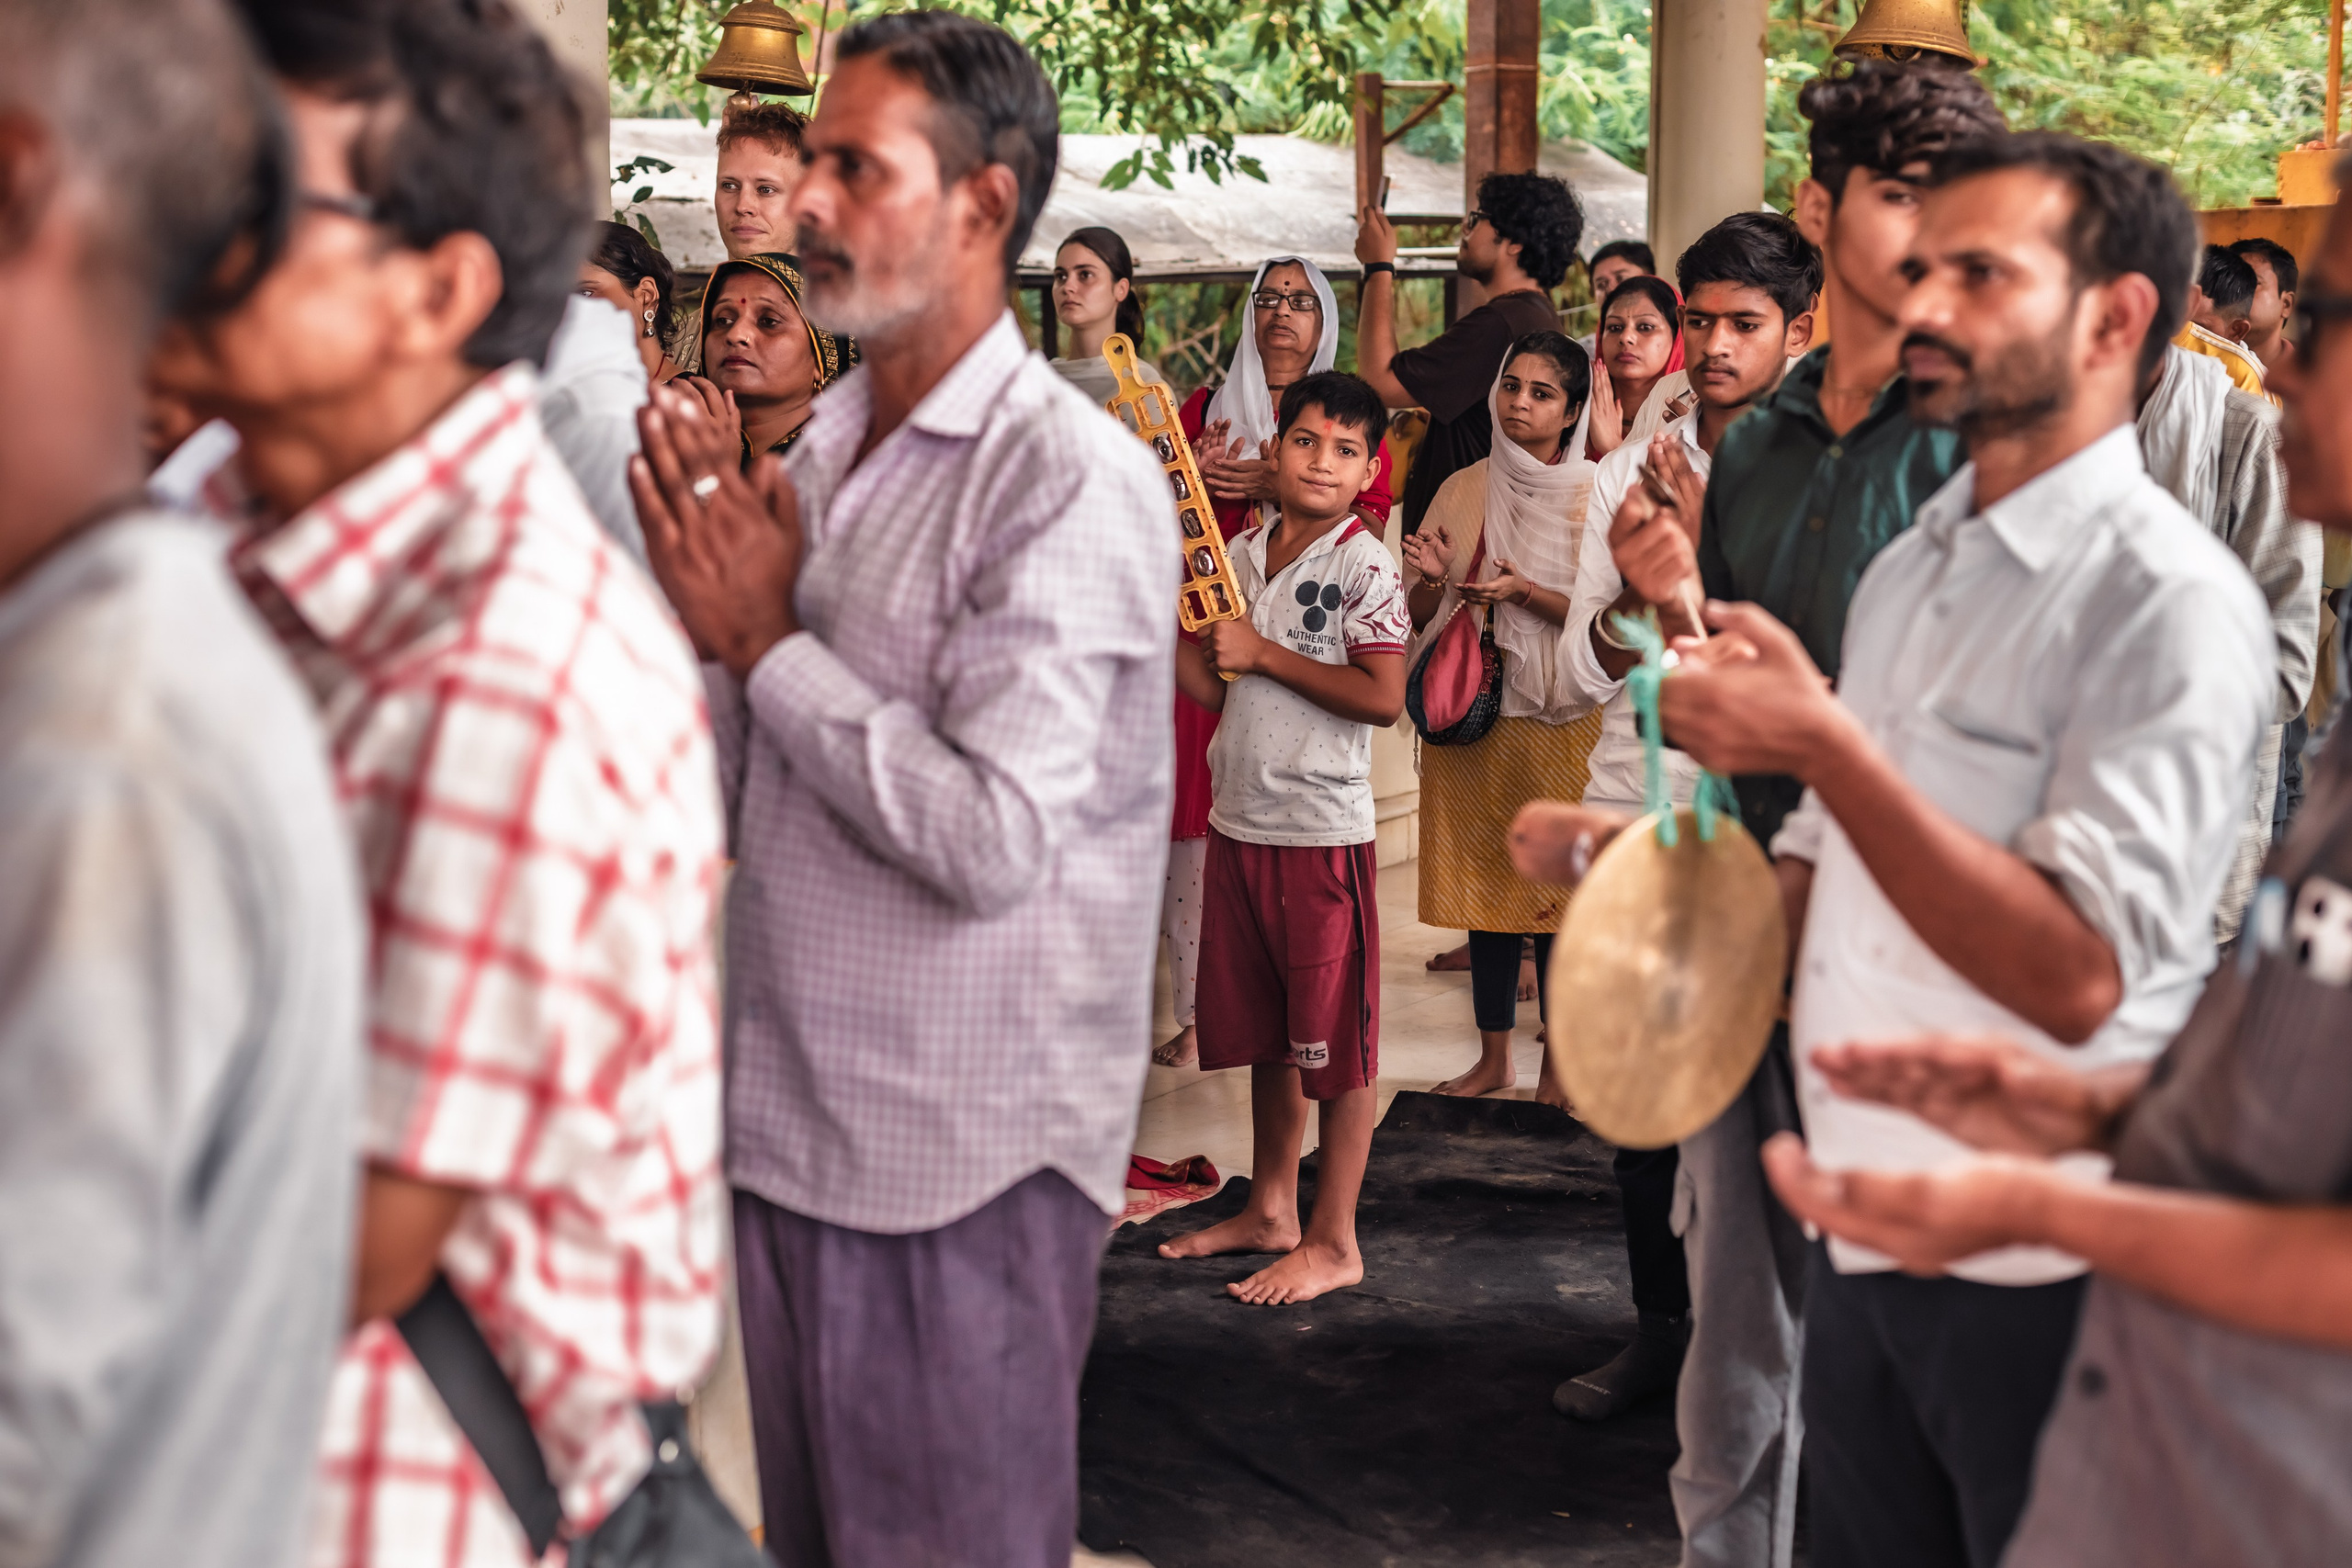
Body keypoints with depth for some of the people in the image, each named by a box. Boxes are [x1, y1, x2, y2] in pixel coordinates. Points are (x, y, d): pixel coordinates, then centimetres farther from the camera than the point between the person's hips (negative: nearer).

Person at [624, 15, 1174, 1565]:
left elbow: (995, 840, -24)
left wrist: (769, 635, -15)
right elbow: (729, 799, 12)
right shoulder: (820, 450, 10)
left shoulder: (1070, 481, -15)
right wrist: (705, 599, -5)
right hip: (787, 1118, 8)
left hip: (964, 1160, -7)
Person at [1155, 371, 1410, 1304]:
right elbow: (1209, 686, 12)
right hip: (1239, 821, 7)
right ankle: (1271, 1212, 29)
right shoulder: (1241, 556, 11)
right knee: (1264, 1031, 16)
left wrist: (1265, 654, -15)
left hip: (1322, 831, -7)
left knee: (1332, 1037, 0)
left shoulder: (1366, 569, -9)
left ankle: (1334, 1243, 8)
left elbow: (1383, 698, -17)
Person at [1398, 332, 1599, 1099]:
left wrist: (1525, 592, -18)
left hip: (1560, 718, -3)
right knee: (1483, 887, 8)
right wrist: (1430, 580, -11)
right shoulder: (1462, 490, 9)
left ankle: (1560, 1067, 9)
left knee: (1558, 890, -2)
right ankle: (1494, 1058, 20)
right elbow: (1421, 615, 11)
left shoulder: (1595, 496, -1)